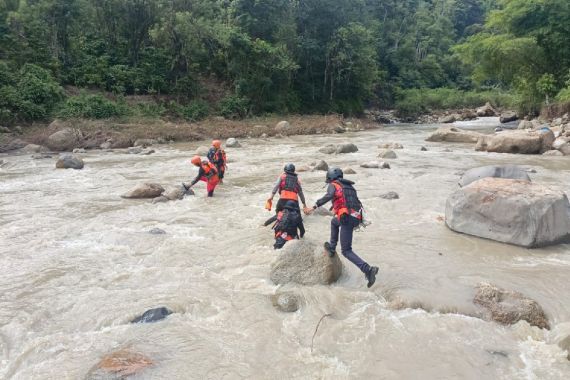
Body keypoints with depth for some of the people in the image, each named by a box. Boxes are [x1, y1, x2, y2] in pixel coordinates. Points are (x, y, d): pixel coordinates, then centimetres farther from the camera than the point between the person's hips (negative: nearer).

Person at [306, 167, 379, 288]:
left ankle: (368, 270, -19)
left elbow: (329, 196, -18)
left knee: (346, 251, -2)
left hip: (347, 219, -7)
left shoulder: (333, 185, 4)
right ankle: (332, 247, 35)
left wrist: (315, 206, -24)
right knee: (334, 221, 37)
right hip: (357, 218, 7)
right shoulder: (349, 186, 25)